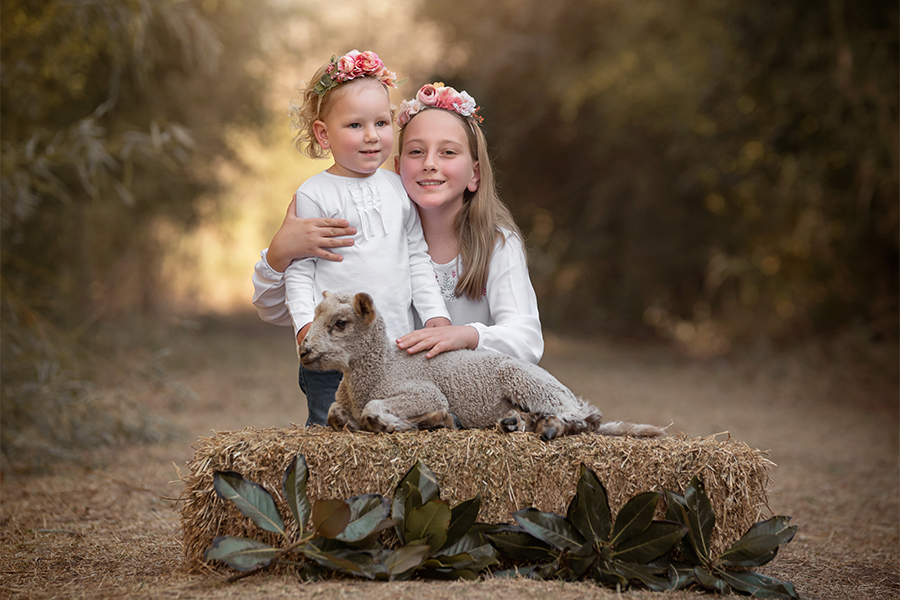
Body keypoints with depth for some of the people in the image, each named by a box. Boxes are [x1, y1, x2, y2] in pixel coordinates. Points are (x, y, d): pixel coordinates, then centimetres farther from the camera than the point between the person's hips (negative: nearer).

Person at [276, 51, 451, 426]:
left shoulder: (398, 188, 11)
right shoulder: (313, 195, -2)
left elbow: (417, 258, 17)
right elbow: (298, 270, -2)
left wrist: (435, 314, 9)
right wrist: (305, 323, -14)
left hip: (398, 342, 4)